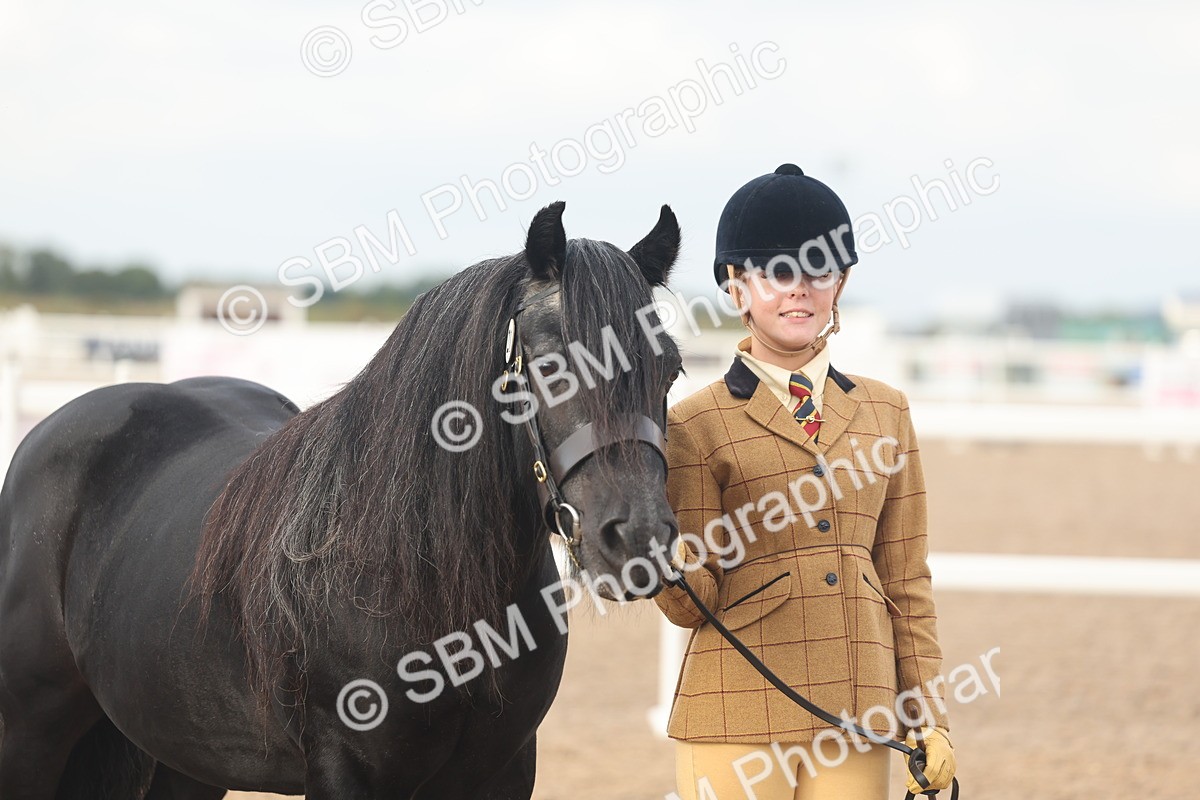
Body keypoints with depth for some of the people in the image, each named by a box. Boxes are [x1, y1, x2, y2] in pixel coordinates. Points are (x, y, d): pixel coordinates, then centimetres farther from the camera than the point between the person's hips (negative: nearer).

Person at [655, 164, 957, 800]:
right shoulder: (695, 425, 0)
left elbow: (906, 580, 13)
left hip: (858, 716, 3)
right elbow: (693, 602, -4)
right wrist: (662, 560, -26)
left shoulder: (884, 412, 12)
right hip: (738, 720, -3)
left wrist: (928, 719, 8)